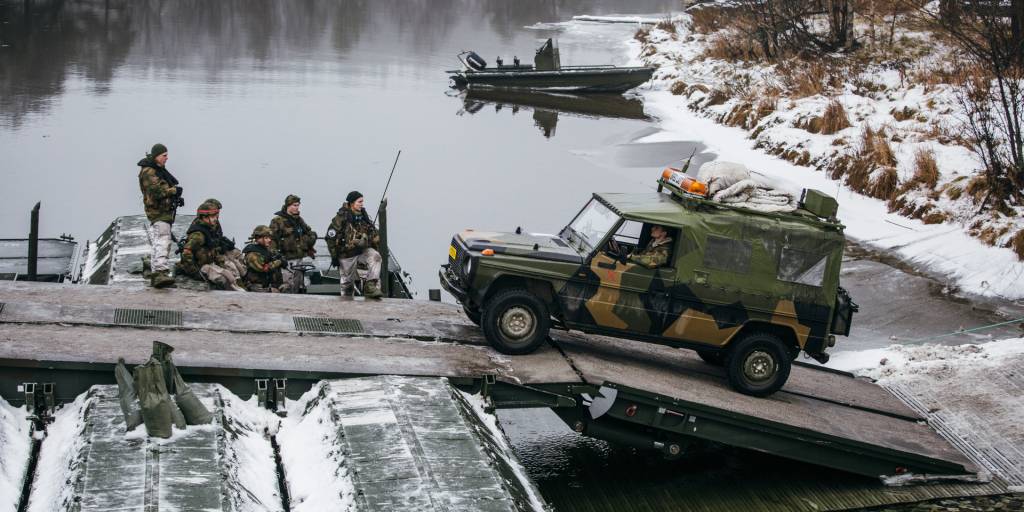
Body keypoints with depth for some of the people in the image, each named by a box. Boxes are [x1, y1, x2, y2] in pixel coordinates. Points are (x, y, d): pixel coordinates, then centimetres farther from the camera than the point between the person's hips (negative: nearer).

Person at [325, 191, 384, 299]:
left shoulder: (363, 217, 6)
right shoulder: (341, 218, -12)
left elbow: (374, 235, 20)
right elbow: (331, 238, -10)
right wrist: (334, 256, -8)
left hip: (363, 250, 4)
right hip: (347, 254, -4)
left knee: (375, 257, -26)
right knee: (347, 282, 4)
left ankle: (371, 287, -30)